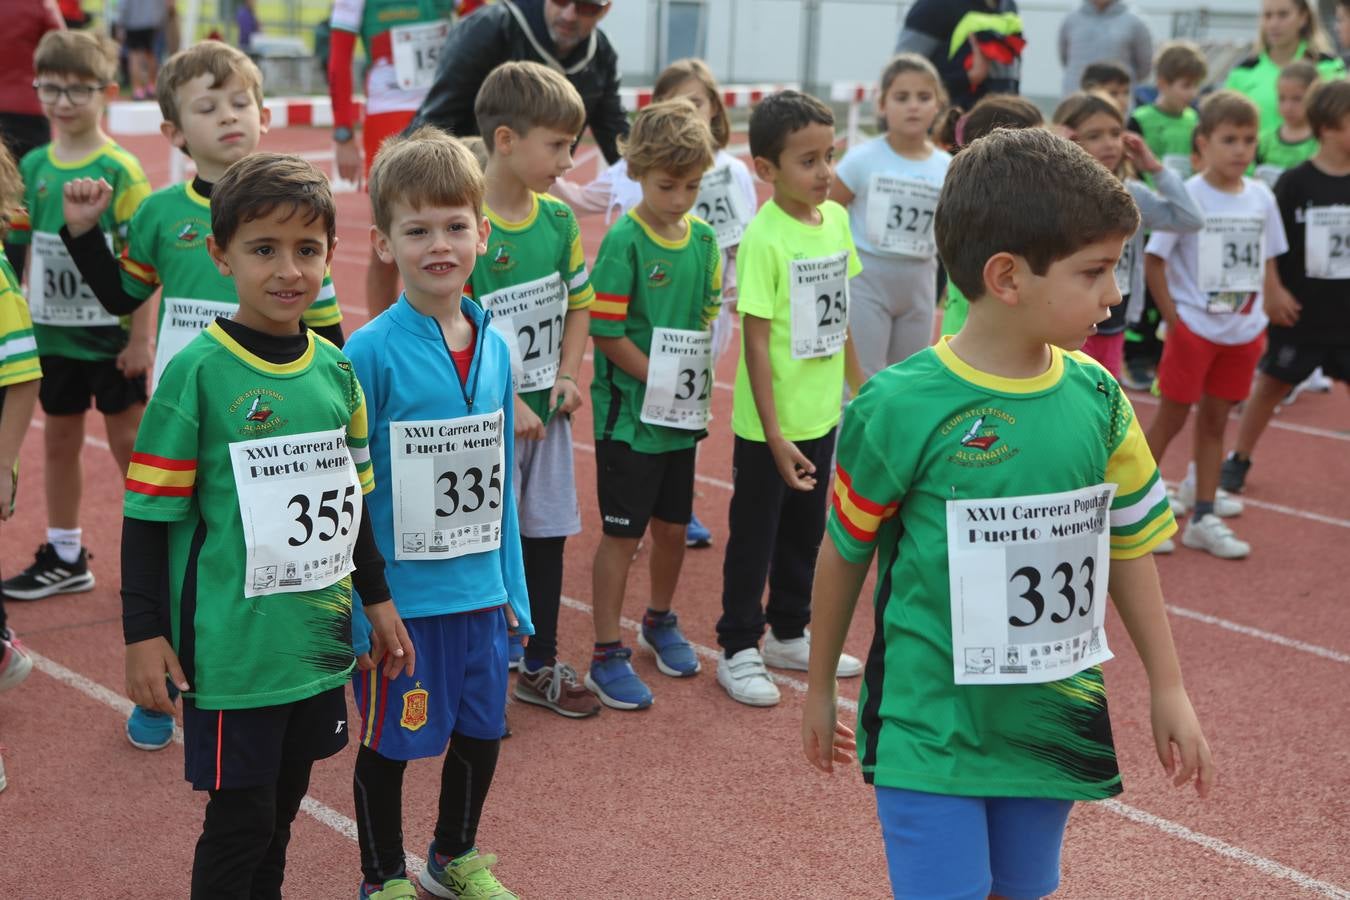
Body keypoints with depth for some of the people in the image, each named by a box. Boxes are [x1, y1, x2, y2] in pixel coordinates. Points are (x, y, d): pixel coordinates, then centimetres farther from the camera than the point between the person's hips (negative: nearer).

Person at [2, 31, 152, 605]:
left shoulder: (120, 170, -11)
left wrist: (141, 337, -13)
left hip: (111, 334, -5)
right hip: (53, 334, 5)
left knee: (129, 440, 5)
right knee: (60, 439, 14)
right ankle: (64, 557, 27)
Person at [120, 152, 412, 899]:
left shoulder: (335, 369, 4)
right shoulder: (197, 372, -12)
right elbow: (148, 515, -9)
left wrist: (377, 599, 17)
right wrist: (143, 633, -11)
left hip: (319, 636, 5)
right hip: (232, 646, -5)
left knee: (283, 805, 17)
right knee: (239, 817, 3)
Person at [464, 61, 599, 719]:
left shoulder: (559, 219, 2)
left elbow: (578, 302, 13)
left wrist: (567, 376, 0)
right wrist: (505, 403, -18)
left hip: (546, 412, 6)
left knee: (547, 534, 15)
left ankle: (539, 666, 32)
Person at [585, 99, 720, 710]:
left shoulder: (704, 239, 4)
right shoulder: (625, 241, -15)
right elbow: (606, 333, -16)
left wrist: (695, 384, 0)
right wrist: (660, 382, -16)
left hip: (684, 414, 6)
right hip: (630, 413, -6)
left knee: (673, 525, 18)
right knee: (622, 534, 2)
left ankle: (660, 623, 41)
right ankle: (607, 656, 13)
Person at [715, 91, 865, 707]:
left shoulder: (836, 219, 0)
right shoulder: (764, 237, -20)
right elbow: (756, 341, -20)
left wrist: (860, 385, 14)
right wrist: (774, 434, -20)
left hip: (821, 415, 7)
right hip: (769, 425, -7)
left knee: (805, 531, 20)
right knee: (754, 536, 8)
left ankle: (789, 634, 37)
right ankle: (738, 651, 22)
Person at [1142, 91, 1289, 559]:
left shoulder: (1260, 197, 2)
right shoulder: (1187, 197, -13)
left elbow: (1267, 262, 11)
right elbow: (1153, 260, -10)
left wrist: (1263, 320, 7)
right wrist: (1172, 317, -12)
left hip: (1243, 331, 4)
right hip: (1194, 326, -4)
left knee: (1214, 419, 11)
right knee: (1172, 416, 4)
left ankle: (1203, 518, 19)